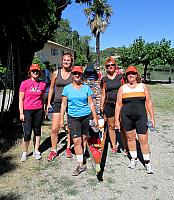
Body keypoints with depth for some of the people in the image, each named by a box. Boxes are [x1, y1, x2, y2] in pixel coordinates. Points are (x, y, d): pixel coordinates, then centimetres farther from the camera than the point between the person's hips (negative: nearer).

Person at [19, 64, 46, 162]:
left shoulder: (43, 84, 4)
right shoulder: (25, 83, -3)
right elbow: (21, 99, -2)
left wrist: (43, 111, 11)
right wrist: (21, 113, -7)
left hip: (38, 110, 3)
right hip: (27, 110, -3)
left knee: (37, 131, 11)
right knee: (27, 133, -4)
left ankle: (36, 151, 24)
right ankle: (24, 152, 15)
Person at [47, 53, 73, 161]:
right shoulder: (56, 73, 3)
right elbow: (51, 88, 11)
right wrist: (49, 103, 8)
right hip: (58, 102, 1)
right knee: (54, 129, -1)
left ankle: (68, 148, 26)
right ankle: (54, 150, 16)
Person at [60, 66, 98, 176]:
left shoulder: (87, 88, 4)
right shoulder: (67, 88, 3)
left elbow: (91, 103, 6)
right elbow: (64, 104, 5)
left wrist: (95, 117, 4)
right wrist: (61, 119, 3)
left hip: (86, 116, 1)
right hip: (73, 117, -1)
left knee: (84, 138, 10)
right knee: (77, 141, -6)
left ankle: (82, 156, 32)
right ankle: (81, 164, 0)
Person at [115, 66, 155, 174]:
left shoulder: (143, 86, 4)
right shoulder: (122, 88, 4)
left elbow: (149, 103, 6)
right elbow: (118, 104, 4)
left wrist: (152, 117, 2)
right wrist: (117, 120, 2)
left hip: (141, 116, -1)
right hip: (126, 117, 1)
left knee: (143, 140, -2)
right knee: (130, 137, 11)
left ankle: (147, 162, 13)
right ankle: (134, 158, 29)